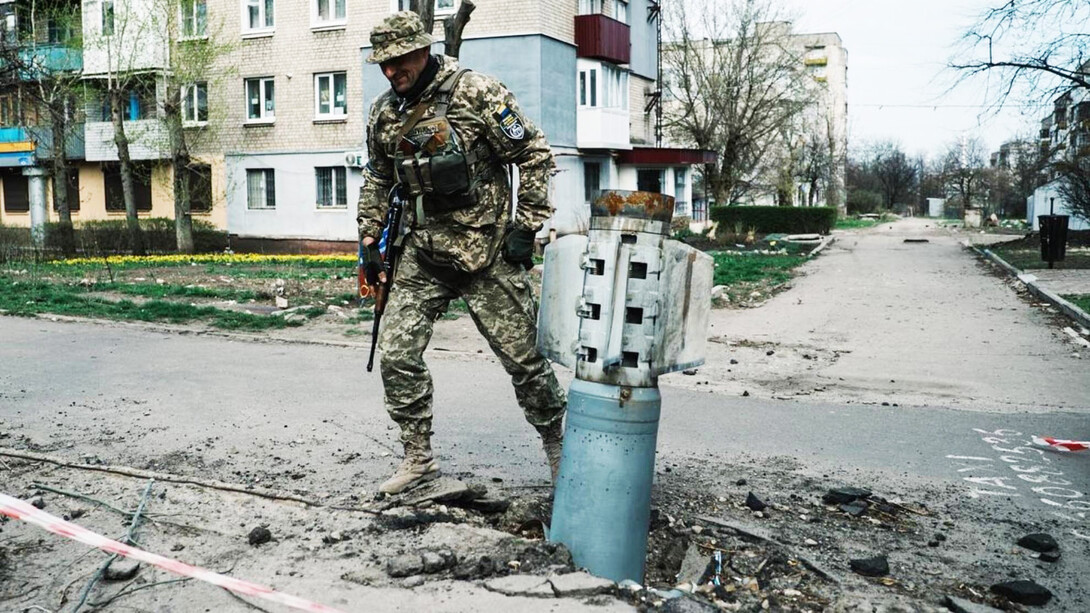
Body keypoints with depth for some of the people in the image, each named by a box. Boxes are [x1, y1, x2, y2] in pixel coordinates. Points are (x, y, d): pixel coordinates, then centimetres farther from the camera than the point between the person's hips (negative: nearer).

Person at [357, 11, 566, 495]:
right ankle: (418, 457, 16)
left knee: (523, 356, 2)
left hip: (486, 252, -5)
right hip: (422, 255, 5)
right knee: (397, 355, -1)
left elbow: (534, 155, -8)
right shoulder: (383, 113, 7)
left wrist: (526, 226, -11)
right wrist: (370, 242, 15)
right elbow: (377, 181, 20)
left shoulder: (477, 93, -11)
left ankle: (556, 443, 24)